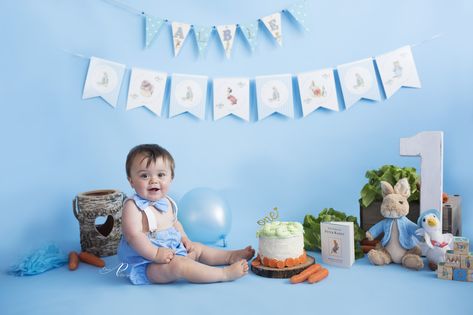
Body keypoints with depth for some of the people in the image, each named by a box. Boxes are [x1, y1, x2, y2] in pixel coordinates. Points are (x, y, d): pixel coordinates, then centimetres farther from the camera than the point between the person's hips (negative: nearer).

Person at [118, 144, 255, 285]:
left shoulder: (167, 202, 6)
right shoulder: (133, 206, -20)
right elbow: (134, 235, -27)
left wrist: (185, 240, 8)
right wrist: (155, 253, -30)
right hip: (146, 263, -9)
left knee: (198, 248, 14)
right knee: (180, 264, -28)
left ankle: (231, 256, 28)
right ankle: (225, 273, -24)